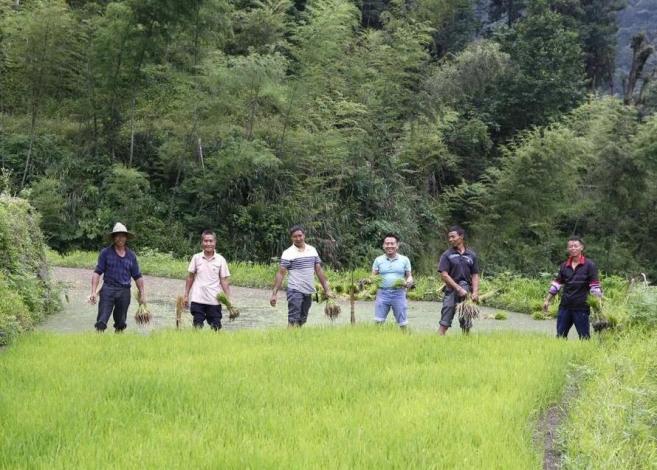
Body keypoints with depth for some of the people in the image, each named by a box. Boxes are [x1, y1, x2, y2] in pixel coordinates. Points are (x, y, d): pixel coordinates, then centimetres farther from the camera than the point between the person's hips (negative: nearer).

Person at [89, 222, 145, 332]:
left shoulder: (131, 255, 11)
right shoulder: (105, 252, 2)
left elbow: (137, 277, 15)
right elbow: (97, 272, -1)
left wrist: (142, 294, 11)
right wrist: (93, 292, -10)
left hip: (124, 291, 3)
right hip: (108, 290, -3)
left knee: (121, 324, 9)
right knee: (101, 322, -11)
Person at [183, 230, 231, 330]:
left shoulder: (220, 260, 0)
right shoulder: (196, 258, 2)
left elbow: (224, 281, 1)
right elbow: (190, 277, 9)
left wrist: (228, 299, -6)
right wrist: (186, 295, 6)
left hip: (214, 300, 0)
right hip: (197, 299, 0)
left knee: (216, 327, 2)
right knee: (197, 327, 1)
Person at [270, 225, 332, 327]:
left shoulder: (312, 250, 10)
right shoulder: (288, 253, -6)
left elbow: (319, 270, 12)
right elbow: (280, 273, -9)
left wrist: (327, 289, 8)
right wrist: (274, 293, -16)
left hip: (308, 292, 6)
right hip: (295, 291, -6)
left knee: (302, 321, 12)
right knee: (293, 321, -11)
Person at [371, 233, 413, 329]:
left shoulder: (404, 260, 9)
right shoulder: (378, 260, 10)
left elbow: (409, 276, 11)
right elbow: (373, 277, 11)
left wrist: (408, 283, -12)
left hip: (398, 293, 0)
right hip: (382, 293, 0)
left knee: (403, 323, 0)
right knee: (378, 322, -6)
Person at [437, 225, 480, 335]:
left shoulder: (471, 255, 8)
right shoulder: (447, 255, 0)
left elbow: (475, 275, 8)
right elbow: (444, 275, -7)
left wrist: (475, 292, -7)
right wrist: (459, 289, -14)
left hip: (466, 289, 2)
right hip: (451, 289, -2)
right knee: (445, 322, -8)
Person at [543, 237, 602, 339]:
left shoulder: (589, 265, -4)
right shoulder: (564, 266, 9)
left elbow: (595, 287, -6)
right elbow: (557, 284, 15)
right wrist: (547, 300, 12)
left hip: (581, 308, -5)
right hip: (564, 307, 5)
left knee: (584, 337, 0)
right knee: (560, 336, 8)